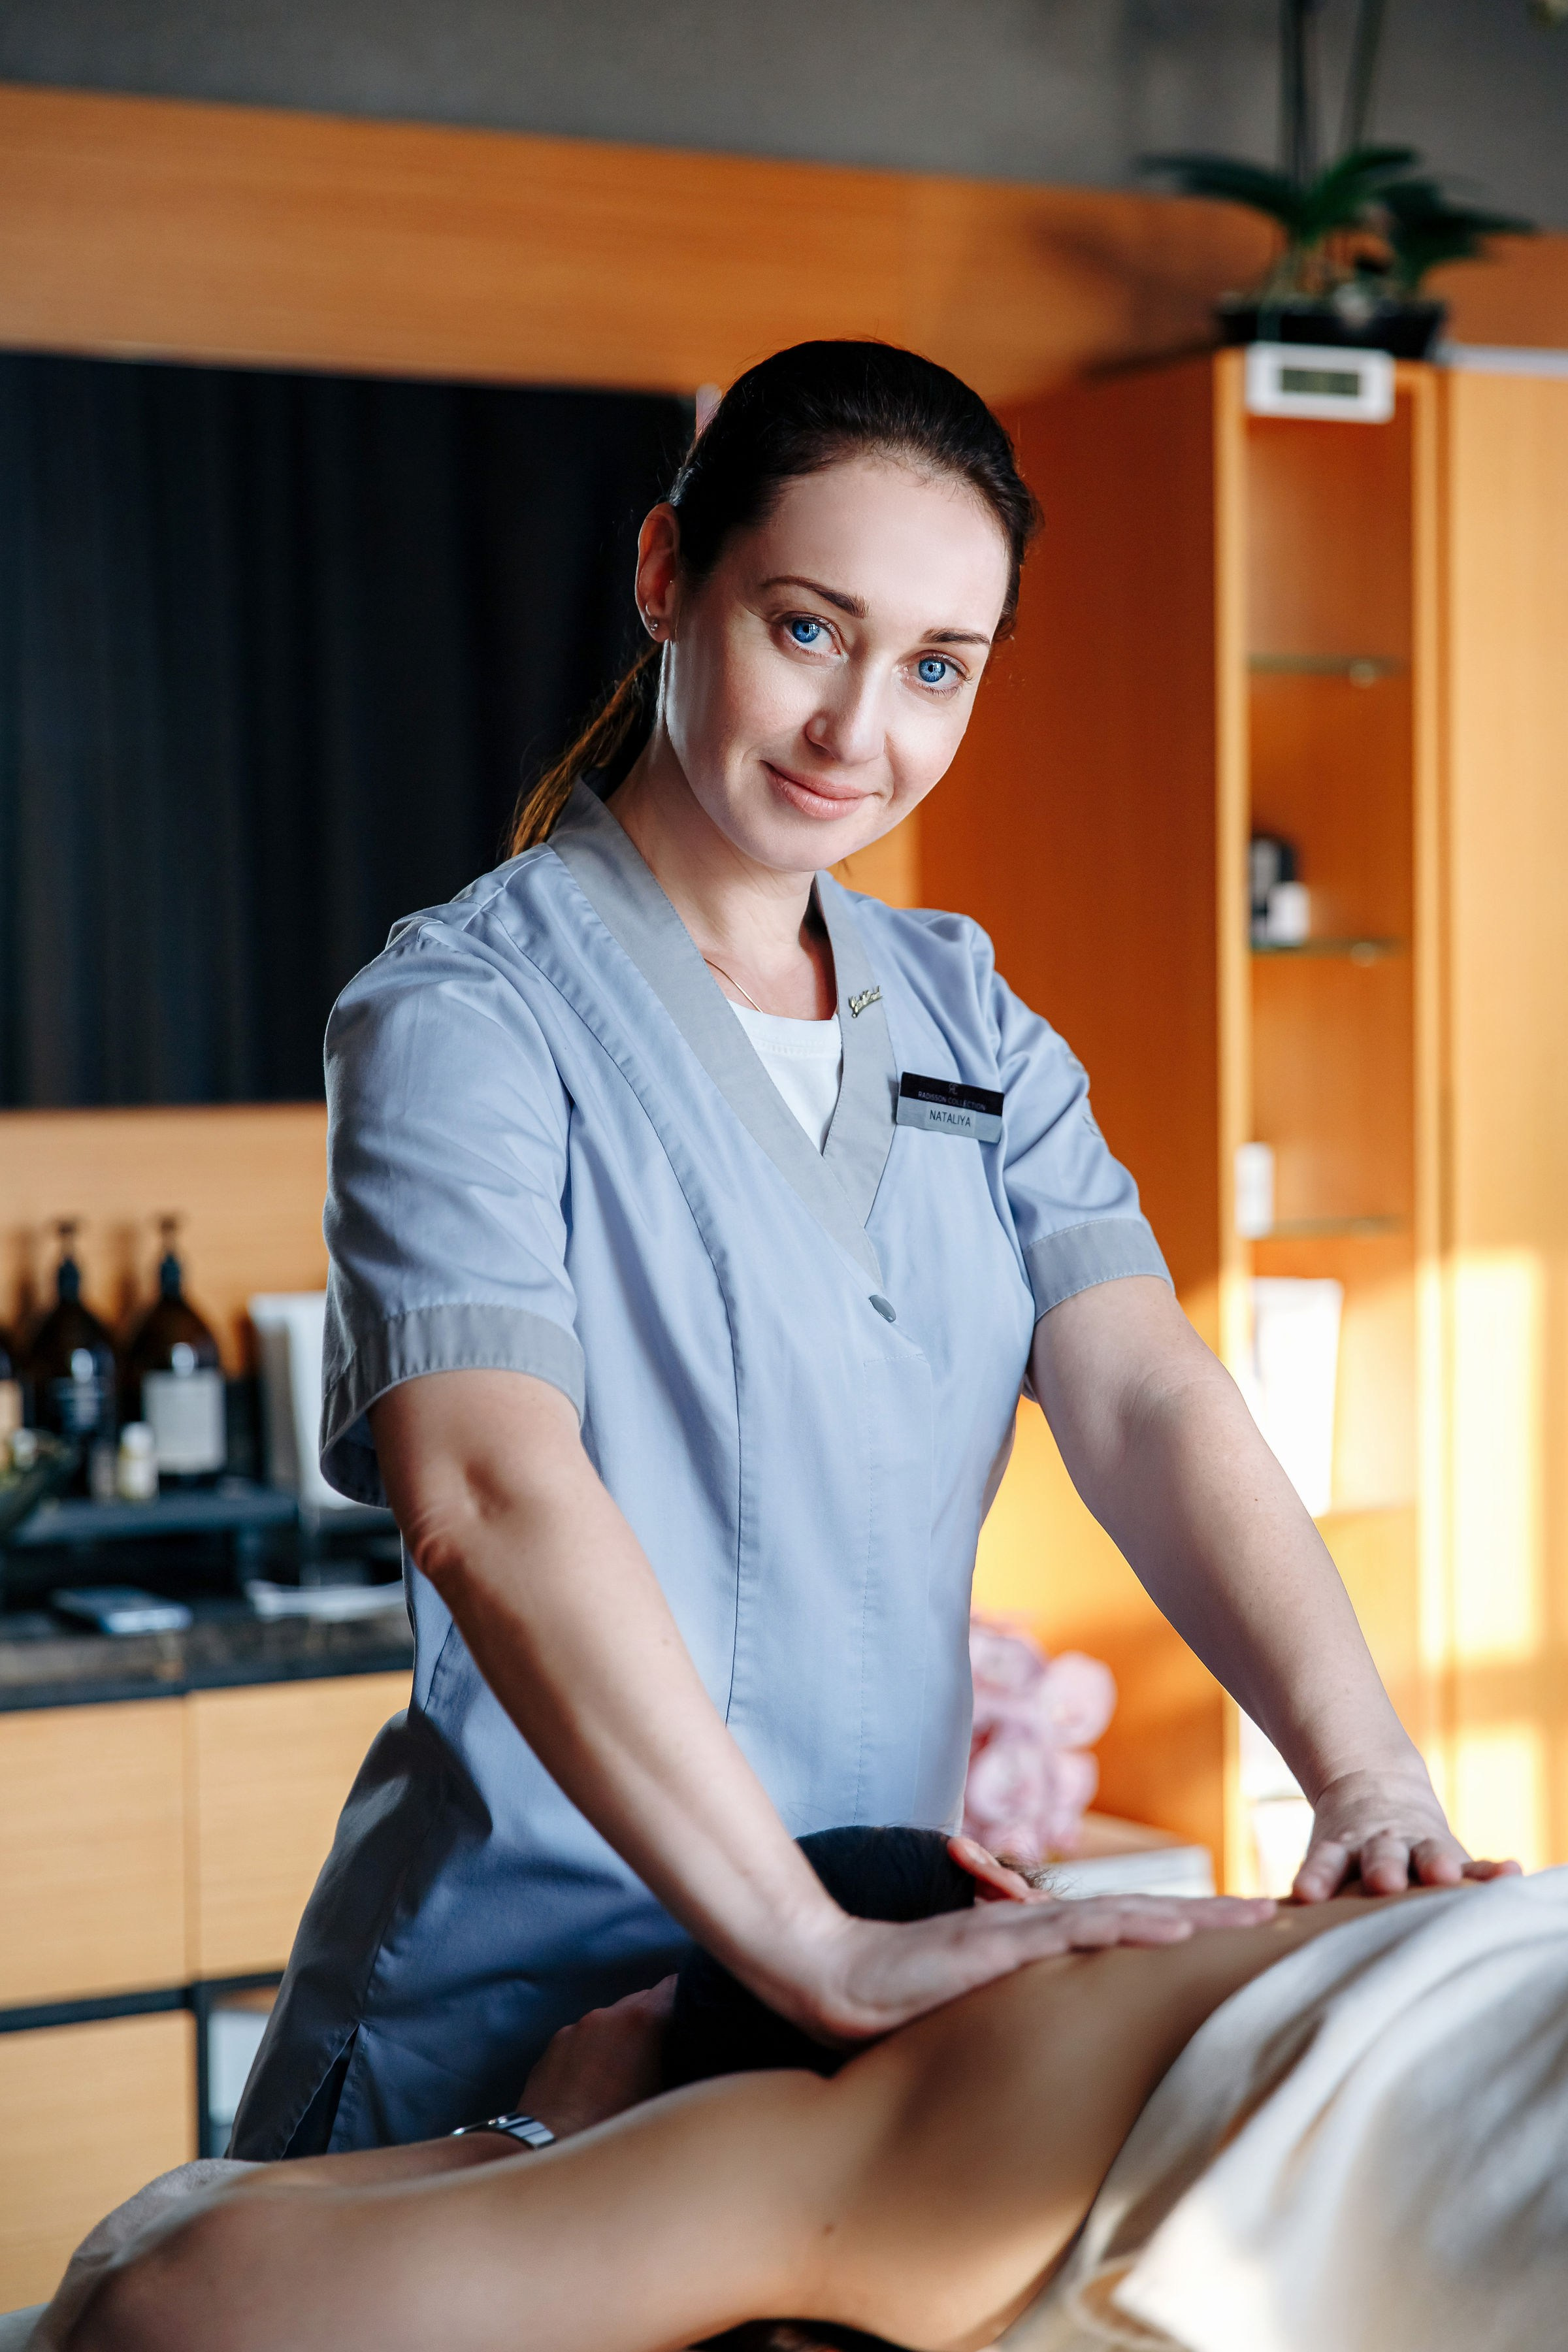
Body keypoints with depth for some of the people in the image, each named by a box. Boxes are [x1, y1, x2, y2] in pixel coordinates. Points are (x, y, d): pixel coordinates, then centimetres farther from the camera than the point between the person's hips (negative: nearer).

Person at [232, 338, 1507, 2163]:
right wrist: (812, 1945, -35)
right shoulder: (467, 1012, -12)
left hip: (882, 1962, 6)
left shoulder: (965, 1019, 9)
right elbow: (489, 1497, -26)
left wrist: (1364, 1771, -20)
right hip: (520, 2013, -6)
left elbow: (1144, 1401, -4)